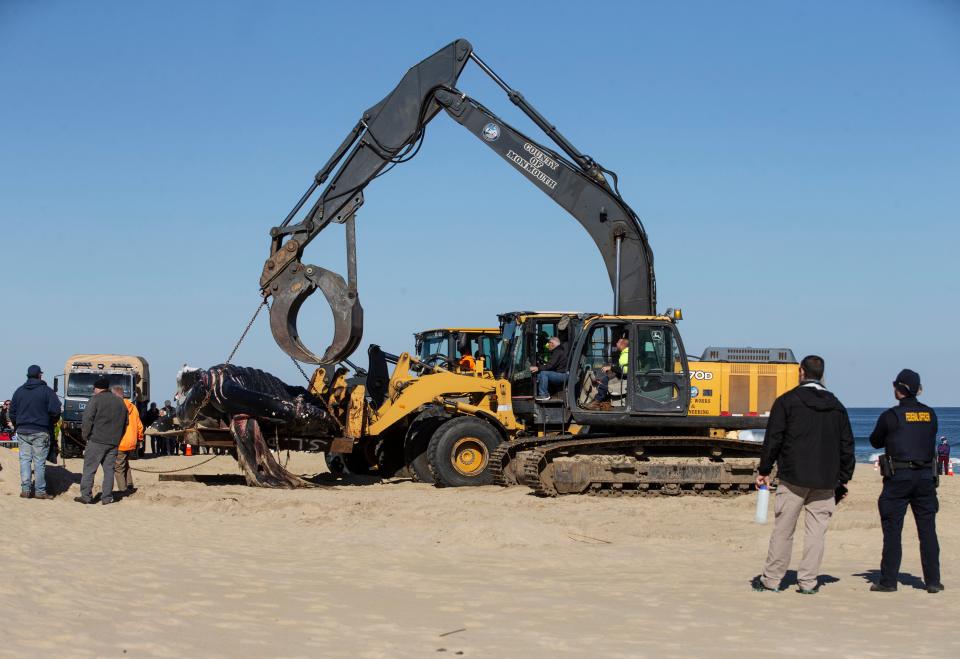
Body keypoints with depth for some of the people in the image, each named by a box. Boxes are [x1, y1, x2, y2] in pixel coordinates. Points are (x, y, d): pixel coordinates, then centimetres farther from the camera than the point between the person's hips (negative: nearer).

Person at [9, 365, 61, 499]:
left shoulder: (19, 391, 8)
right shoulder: (46, 391, -6)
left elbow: (12, 411, 9)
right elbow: (55, 410, -13)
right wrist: (51, 424, 5)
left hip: (22, 431, 4)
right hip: (40, 432, -4)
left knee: (25, 460, 7)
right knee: (39, 461, 0)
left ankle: (25, 489, 4)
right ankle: (40, 491, 2)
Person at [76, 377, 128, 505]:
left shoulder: (95, 400, -5)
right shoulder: (120, 402, 15)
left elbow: (87, 420, -12)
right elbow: (125, 424, 18)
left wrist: (85, 436, -1)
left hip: (96, 441, -5)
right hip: (113, 442, 5)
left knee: (89, 469, 0)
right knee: (109, 469, 8)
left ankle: (86, 496, -2)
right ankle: (107, 497, 5)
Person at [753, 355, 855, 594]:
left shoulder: (787, 401, -2)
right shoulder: (836, 406, 12)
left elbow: (773, 439, -5)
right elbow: (847, 446, 12)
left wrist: (764, 471, 3)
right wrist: (843, 480, 17)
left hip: (793, 477, -3)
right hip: (825, 481, 3)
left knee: (783, 530, 2)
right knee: (816, 530, 5)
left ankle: (771, 579, 6)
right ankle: (808, 581, 4)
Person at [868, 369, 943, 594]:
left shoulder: (890, 416, -7)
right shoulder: (930, 414, 5)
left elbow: (875, 442, 6)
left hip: (898, 476, -4)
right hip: (925, 476, 4)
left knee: (892, 530, 1)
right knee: (927, 530, 7)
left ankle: (888, 581, 2)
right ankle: (933, 581, 8)